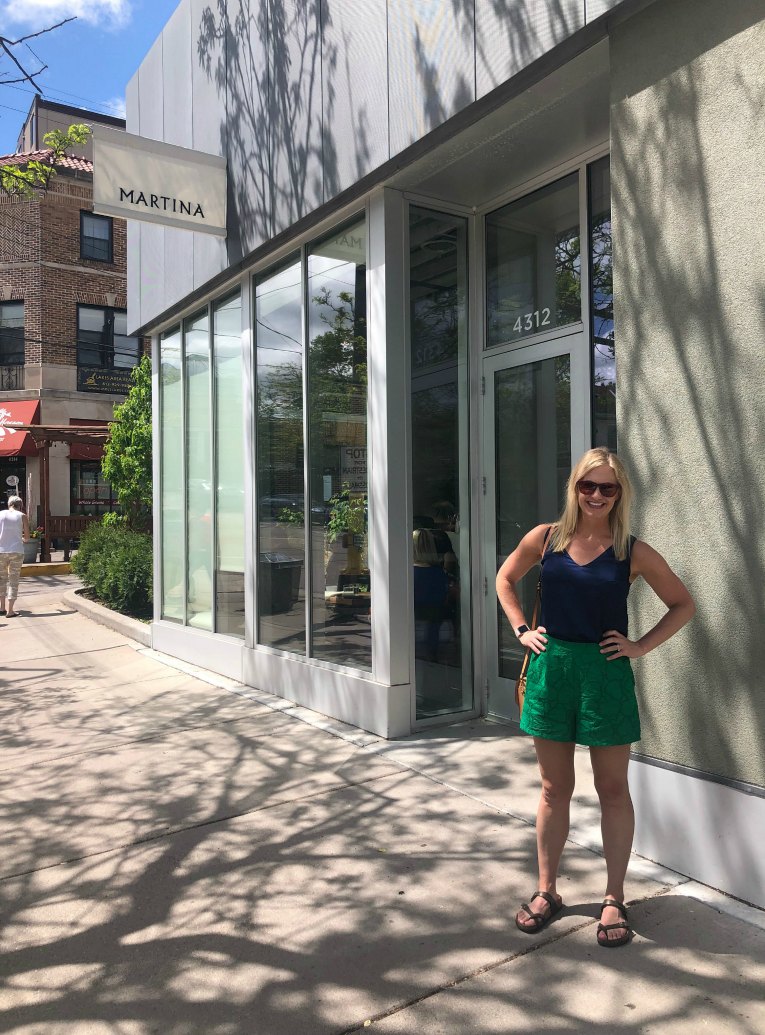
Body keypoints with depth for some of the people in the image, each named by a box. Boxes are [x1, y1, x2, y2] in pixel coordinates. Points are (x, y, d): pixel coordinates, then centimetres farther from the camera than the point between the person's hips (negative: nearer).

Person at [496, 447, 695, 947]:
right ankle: (547, 891, 28)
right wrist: (522, 629, 5)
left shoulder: (633, 551, -4)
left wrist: (641, 646, -3)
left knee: (613, 789, 10)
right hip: (551, 669, 2)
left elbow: (683, 604, 6)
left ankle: (615, 898, 26)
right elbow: (506, 578, 15)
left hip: (606, 673, -1)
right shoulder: (546, 538, 0)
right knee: (555, 788, 13)